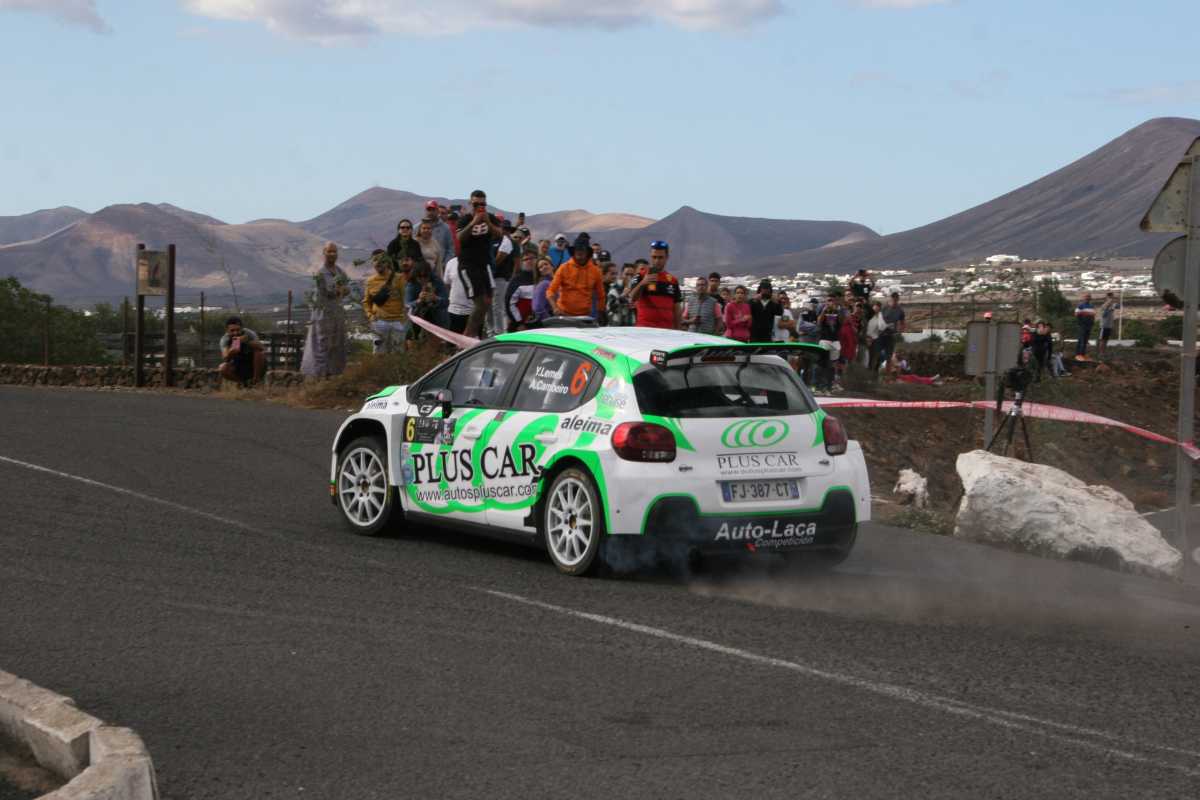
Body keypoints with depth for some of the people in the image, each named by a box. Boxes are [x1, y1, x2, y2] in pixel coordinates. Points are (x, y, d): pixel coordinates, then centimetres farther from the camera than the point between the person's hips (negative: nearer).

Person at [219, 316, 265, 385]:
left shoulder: (249, 334, -17)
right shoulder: (225, 339, -16)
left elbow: (260, 347, -33)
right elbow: (225, 359, -30)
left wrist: (247, 341, -50)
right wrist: (230, 353, -53)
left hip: (253, 365, -1)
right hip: (238, 368, 1)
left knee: (261, 353, -29)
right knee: (223, 368, -28)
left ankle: (256, 379, -14)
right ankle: (243, 382, -6)